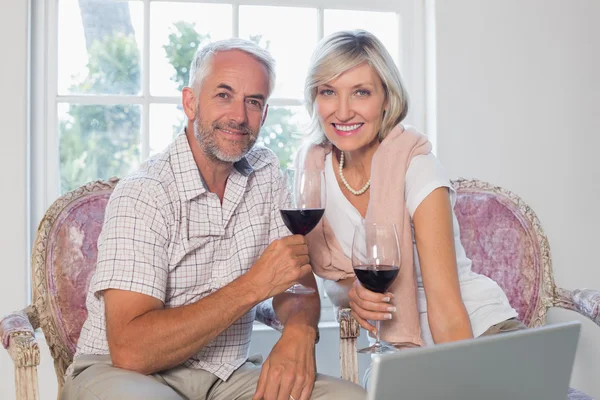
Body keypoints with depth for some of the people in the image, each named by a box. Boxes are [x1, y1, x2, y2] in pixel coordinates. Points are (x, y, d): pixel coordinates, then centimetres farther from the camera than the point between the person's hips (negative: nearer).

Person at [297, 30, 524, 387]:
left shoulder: (415, 166, -17)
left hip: (480, 327, -3)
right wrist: (351, 292, -16)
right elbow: (331, 273, 6)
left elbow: (446, 308, -21)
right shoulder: (311, 164, -4)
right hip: (399, 344, 4)